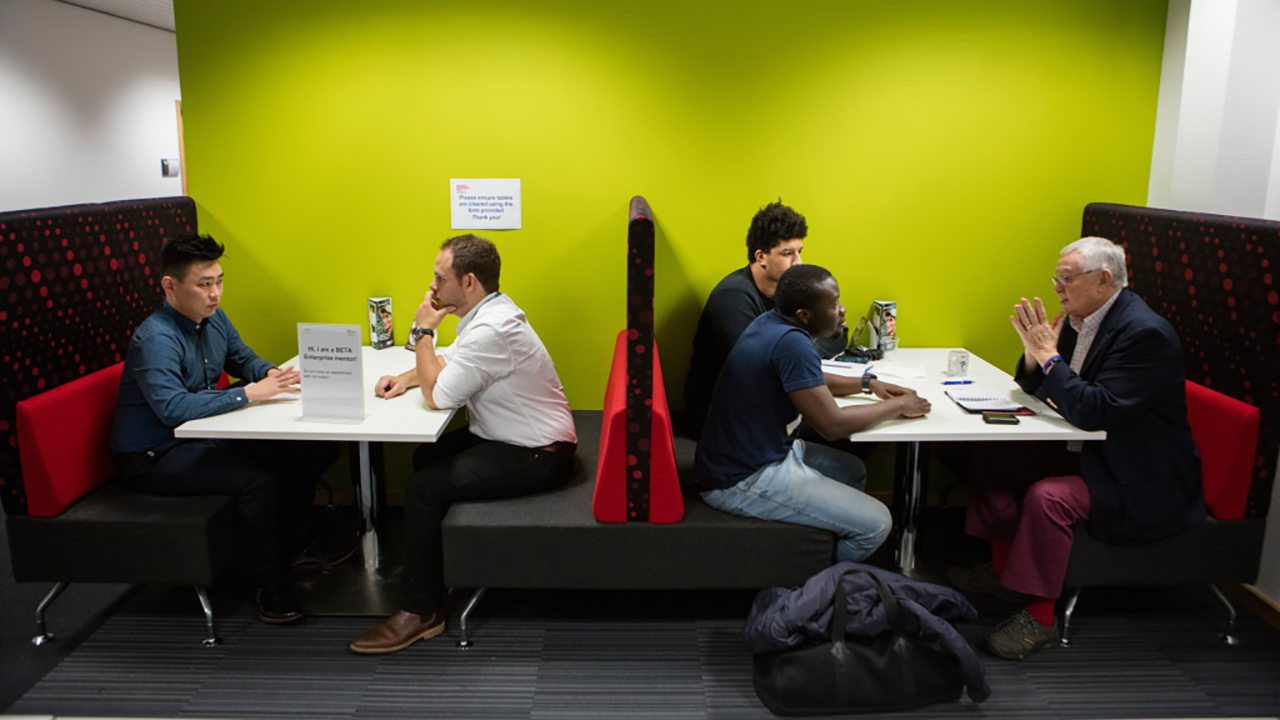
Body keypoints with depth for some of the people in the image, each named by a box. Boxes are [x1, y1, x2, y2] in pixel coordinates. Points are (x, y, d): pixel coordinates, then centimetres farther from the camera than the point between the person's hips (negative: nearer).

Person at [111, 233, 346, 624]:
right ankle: (265, 583, -10)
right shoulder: (156, 338, -25)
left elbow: (244, 359, 18)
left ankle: (293, 547, 17)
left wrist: (272, 374, -6)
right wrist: (250, 392, -36)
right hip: (153, 459, -9)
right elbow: (173, 408, -37)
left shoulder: (213, 318, 2)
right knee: (258, 478, -29)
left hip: (201, 439, 9)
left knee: (304, 451, -1)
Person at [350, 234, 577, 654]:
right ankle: (447, 563, 29)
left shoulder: (492, 329, -25)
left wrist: (423, 331, -9)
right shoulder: (486, 312, 9)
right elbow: (444, 363, 22)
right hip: (516, 438, 11)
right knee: (429, 458, 17)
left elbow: (436, 396, -20)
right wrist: (407, 378, 3)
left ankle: (420, 610, -1)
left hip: (537, 458, -11)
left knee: (424, 488, -15)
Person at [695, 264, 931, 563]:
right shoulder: (792, 342, -26)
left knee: (853, 471, 25)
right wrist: (898, 406, -7)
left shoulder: (771, 322, 5)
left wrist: (867, 383, 19)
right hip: (743, 481, -11)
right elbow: (833, 424, -22)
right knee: (875, 525, -10)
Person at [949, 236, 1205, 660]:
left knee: (1047, 497, -29)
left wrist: (1049, 355, -24)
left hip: (1141, 484, -9)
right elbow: (1034, 389, 12)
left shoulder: (1145, 333, -23)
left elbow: (1095, 411, -31)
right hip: (1090, 456, 10)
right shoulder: (1080, 319, 5)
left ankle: (1040, 617, -13)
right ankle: (1004, 573, 21)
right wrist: (1035, 353, -8)